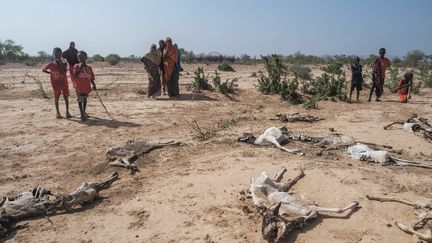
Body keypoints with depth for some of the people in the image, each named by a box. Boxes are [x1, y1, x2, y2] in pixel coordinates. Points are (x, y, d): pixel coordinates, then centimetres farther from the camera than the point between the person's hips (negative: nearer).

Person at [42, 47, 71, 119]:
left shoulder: (63, 63, -2)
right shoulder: (51, 64, -1)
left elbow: (64, 72, -17)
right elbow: (43, 69, 6)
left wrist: (60, 63, -19)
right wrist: (51, 73, -3)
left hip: (64, 82, 1)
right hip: (56, 83, -1)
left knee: (66, 97, 3)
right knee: (56, 98, 6)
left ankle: (67, 112, 9)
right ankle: (58, 113, 12)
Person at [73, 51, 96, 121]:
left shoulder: (89, 68, 5)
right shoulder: (76, 66, -4)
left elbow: (91, 78, 7)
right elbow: (75, 74, -19)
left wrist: (93, 85, -4)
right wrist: (80, 67, -20)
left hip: (87, 87, 4)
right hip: (79, 87, -4)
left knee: (85, 99, 18)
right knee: (80, 100, 0)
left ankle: (84, 112, 34)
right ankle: (82, 114, 6)